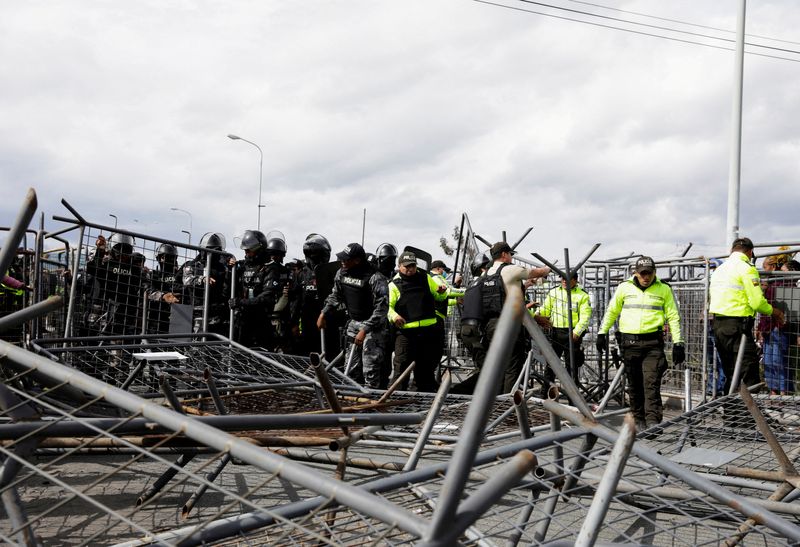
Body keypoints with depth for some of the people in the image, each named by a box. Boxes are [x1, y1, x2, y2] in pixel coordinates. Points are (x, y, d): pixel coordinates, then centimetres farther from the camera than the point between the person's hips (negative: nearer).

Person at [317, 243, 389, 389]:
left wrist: (365, 330, -26)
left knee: (370, 369, -9)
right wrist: (324, 313, 5)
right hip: (353, 323, 7)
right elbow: (335, 295, 16)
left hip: (372, 325, -7)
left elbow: (381, 308, -22)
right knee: (352, 367, 11)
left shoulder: (375, 278, -22)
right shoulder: (342, 273, 0)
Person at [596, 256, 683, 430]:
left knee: (652, 383, -11)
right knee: (634, 384, 8)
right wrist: (602, 332, 13)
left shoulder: (664, 289, 6)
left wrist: (678, 342, 3)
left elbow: (673, 316, 8)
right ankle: (639, 419, 18)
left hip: (653, 342, -2)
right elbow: (611, 311, 17)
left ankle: (653, 421, -11)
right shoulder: (624, 288, 8)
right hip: (630, 342, 2)